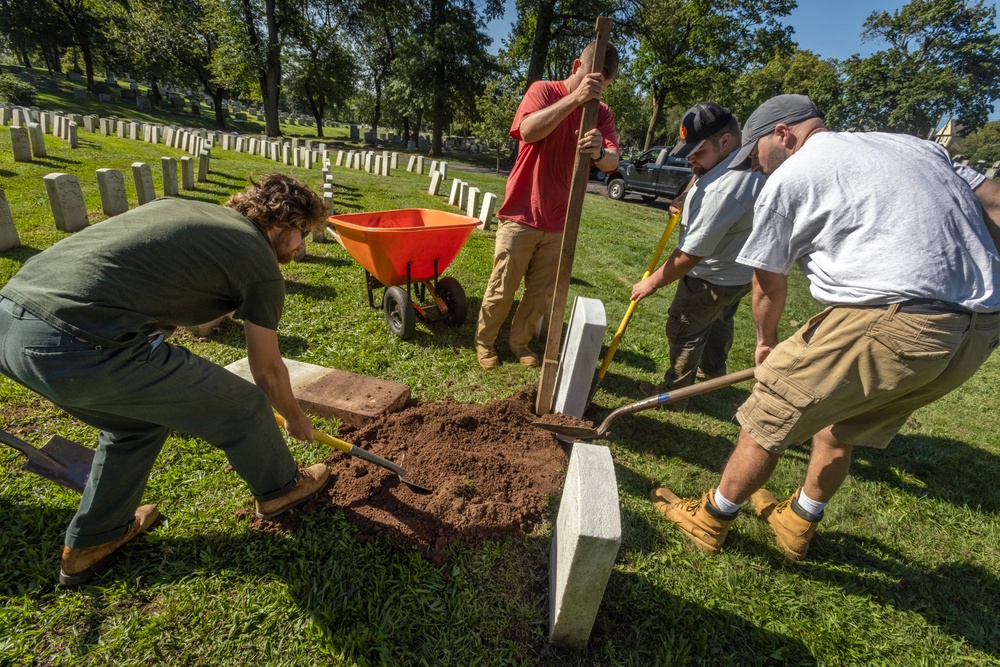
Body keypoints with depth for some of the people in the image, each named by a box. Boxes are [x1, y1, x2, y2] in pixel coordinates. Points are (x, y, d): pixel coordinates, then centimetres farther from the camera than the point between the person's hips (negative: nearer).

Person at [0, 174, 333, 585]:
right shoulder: (261, 265, 0)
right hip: (82, 347, -9)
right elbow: (267, 370, 9)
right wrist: (296, 418, 27)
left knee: (140, 417, 30)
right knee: (242, 408, 11)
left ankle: (90, 543, 45)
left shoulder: (181, 208, 20)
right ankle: (281, 489, 37)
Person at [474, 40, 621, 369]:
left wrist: (599, 152, -33)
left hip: (559, 222, 4)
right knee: (502, 288, 5)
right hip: (521, 215, -4)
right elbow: (527, 131, -24)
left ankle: (519, 340, 29)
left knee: (541, 292, 10)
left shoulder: (602, 114, 6)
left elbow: (612, 162, -10)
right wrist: (574, 98, -31)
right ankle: (484, 340, 24)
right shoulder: (544, 90, -3)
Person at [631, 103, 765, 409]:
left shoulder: (722, 190, -37)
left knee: (684, 331, 5)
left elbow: (689, 256, -32)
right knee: (719, 322, 28)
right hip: (741, 270, 10)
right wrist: (690, 199, 2)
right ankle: (713, 370, 52)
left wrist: (652, 282, -19)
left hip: (713, 279, -10)